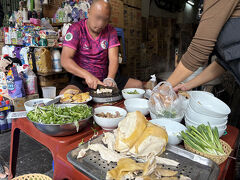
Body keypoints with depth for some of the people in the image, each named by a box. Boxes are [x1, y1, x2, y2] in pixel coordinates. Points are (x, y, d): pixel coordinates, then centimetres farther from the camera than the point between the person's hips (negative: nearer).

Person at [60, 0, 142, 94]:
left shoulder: (111, 31, 3)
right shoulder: (76, 29, -7)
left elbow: (113, 59, -7)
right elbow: (65, 60, -16)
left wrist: (110, 78, -28)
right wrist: (87, 75, -32)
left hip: (105, 78, 4)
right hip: (82, 79, -3)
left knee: (139, 85, -10)